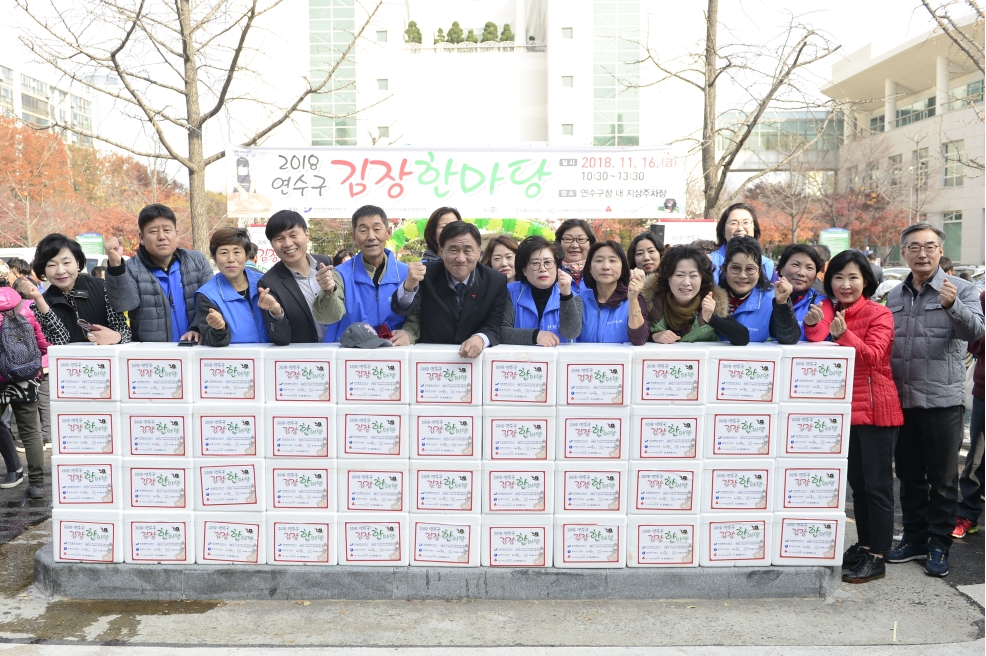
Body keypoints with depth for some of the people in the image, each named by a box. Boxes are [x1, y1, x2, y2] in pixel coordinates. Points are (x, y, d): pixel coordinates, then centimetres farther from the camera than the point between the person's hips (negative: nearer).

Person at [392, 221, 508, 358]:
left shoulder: (497, 281, -5)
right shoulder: (427, 275, -7)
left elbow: (494, 327, -5)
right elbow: (402, 309, -17)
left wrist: (480, 339, -26)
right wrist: (409, 285, -37)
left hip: (475, 359, 0)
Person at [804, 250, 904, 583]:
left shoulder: (878, 314, -9)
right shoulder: (826, 310, 6)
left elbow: (873, 356, -22)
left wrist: (843, 334, -37)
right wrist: (814, 326, -23)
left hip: (875, 410, -6)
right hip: (844, 408, 6)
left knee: (876, 485, 1)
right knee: (856, 482, 16)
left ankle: (877, 557, 9)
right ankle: (863, 545, 28)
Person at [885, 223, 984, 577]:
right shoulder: (894, 295, 10)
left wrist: (953, 306, -40)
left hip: (942, 400, -4)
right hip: (901, 401, 5)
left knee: (942, 478, 6)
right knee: (909, 475, 14)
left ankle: (939, 545, 18)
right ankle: (915, 538, 27)